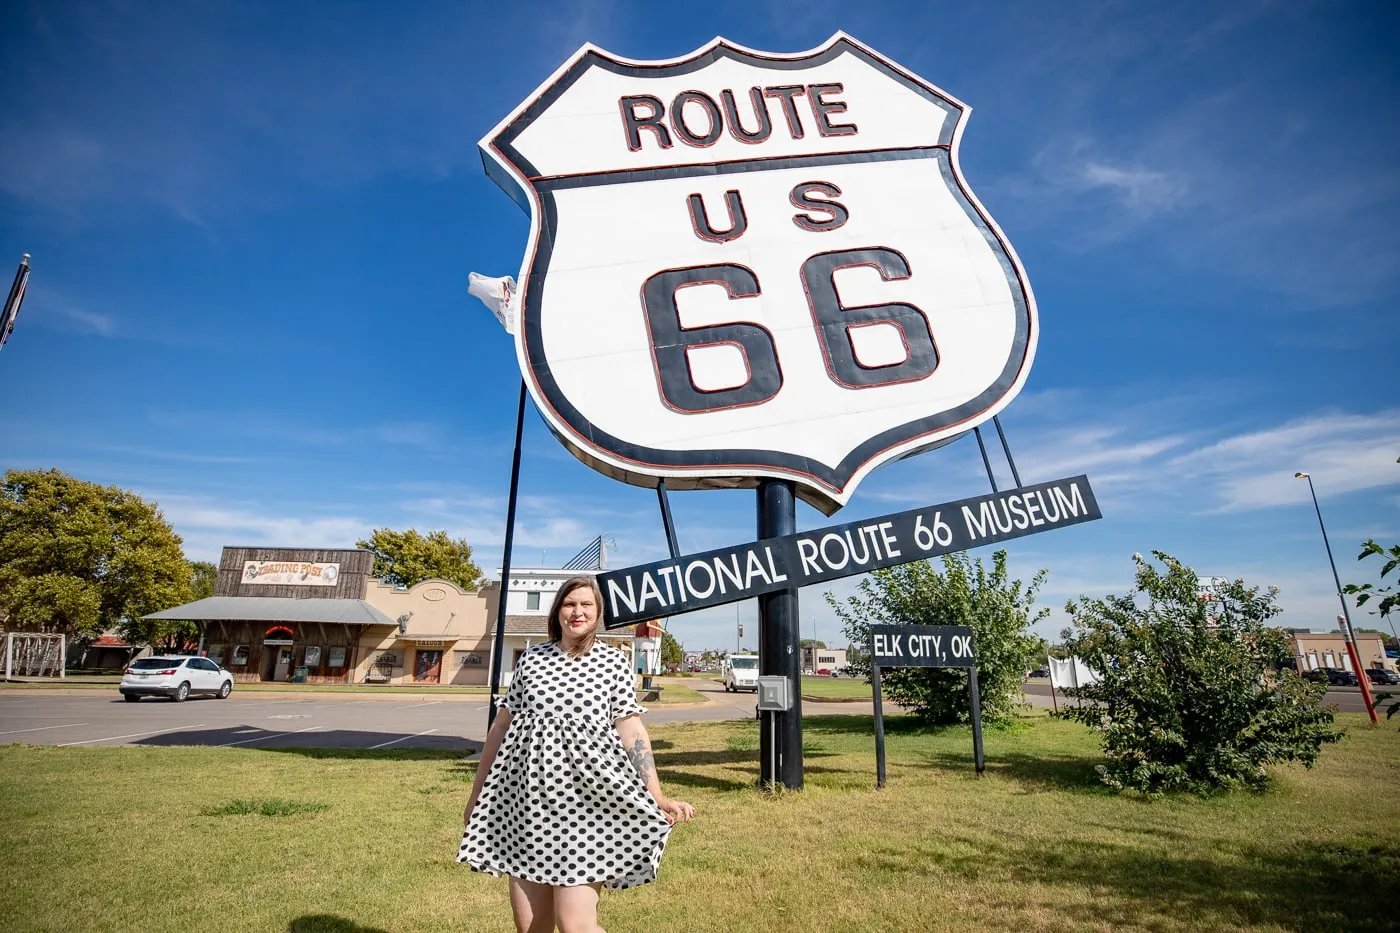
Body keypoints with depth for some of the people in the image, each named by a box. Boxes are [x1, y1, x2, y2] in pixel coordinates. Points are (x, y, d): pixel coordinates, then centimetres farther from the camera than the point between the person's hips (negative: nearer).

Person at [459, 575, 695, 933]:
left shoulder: (613, 661, -1)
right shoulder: (530, 660, 6)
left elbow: (632, 731, -4)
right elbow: (501, 726, 12)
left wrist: (657, 798, -14)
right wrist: (478, 793, 16)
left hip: (587, 799, -3)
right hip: (527, 798, 3)